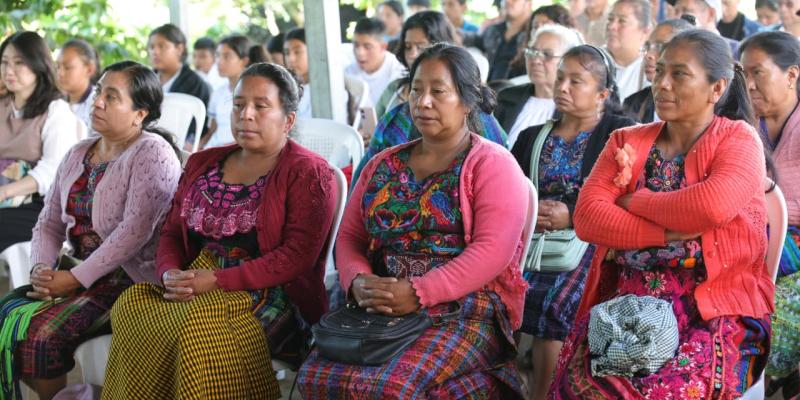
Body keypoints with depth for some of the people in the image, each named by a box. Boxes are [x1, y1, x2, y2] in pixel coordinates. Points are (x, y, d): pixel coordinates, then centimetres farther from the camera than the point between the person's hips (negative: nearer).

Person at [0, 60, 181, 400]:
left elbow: (135, 230, -20)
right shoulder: (77, 154, 14)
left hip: (129, 279, -8)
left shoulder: (152, 153, -11)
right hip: (76, 273, 8)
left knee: (43, 333, -25)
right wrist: (41, 268, -6)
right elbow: (49, 224, 15)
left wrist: (76, 278, -19)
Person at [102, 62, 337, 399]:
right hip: (195, 290, 6)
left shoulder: (309, 173, -3)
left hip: (271, 299, -5)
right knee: (132, 303, -25)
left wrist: (217, 280, -20)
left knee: (196, 319, -35)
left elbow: (298, 255, -14)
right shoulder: (202, 164, 18)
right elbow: (171, 234, 17)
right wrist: (171, 274, -8)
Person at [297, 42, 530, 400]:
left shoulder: (492, 164, 0)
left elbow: (494, 249, -13)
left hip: (468, 310, -5)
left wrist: (418, 292, -22)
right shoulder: (383, 166, 17)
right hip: (382, 309, 6)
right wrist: (359, 281, -9)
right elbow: (349, 237, 14)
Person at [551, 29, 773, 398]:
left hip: (713, 311, -3)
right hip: (625, 301, 3)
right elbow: (586, 218, -1)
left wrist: (635, 202, -3)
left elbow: (714, 205, -17)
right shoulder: (625, 142, 14)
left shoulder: (738, 139, 5)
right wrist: (668, 233, -12)